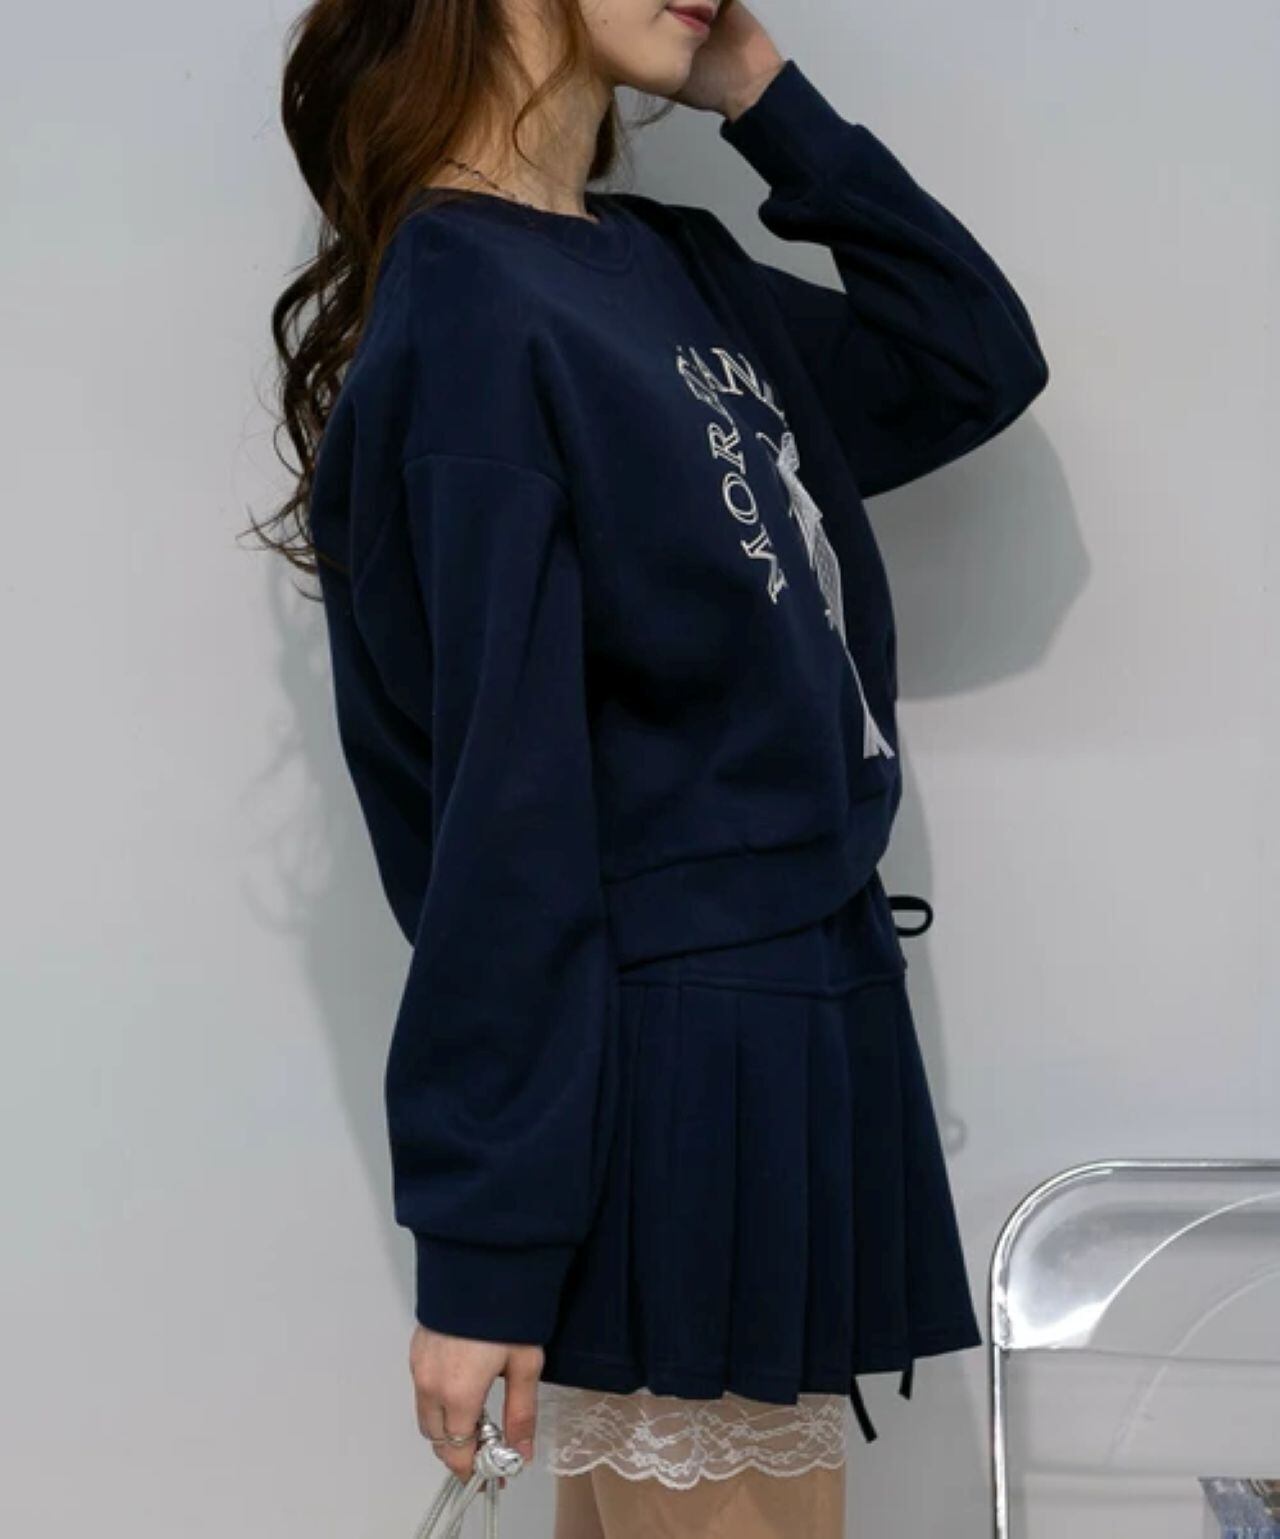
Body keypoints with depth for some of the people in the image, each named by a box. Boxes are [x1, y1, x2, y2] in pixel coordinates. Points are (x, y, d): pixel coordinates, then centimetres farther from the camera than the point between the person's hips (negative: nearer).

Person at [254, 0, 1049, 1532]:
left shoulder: (672, 265, 9)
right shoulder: (468, 314, -15)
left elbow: (978, 360, 17)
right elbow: (504, 810, -19)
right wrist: (479, 1255, -16)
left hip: (805, 1017, 8)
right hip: (670, 1066, -8)